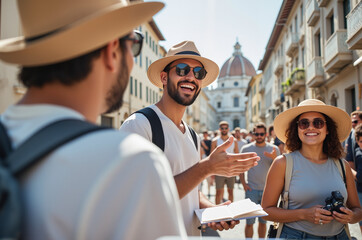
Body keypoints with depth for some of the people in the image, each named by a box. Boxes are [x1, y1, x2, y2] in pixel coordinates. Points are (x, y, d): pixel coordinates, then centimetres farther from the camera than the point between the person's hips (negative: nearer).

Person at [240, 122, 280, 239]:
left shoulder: (274, 149, 1)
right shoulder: (246, 149, -1)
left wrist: (274, 158, -21)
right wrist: (243, 184, -4)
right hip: (251, 190, -1)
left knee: (263, 221, 14)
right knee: (249, 222, 1)